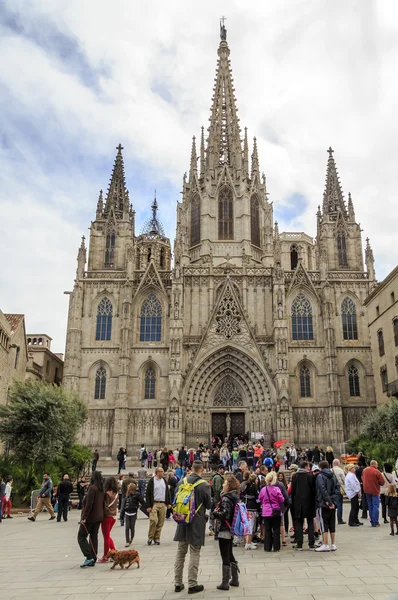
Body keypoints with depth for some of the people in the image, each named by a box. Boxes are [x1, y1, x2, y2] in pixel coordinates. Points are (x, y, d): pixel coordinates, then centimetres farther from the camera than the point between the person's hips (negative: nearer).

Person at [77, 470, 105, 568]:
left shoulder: (92, 488, -16)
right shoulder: (102, 489, 9)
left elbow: (89, 504, -20)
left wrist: (84, 517, -17)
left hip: (90, 517, -8)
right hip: (99, 517, 8)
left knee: (81, 536, 1)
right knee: (94, 537, 12)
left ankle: (89, 557, -8)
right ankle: (93, 559, 13)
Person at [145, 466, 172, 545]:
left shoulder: (164, 481, 11)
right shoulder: (151, 481, -4)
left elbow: (168, 492, 16)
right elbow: (147, 494, -5)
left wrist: (169, 503, 9)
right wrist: (148, 506, -9)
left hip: (163, 504, 5)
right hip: (154, 504, -5)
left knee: (160, 523, 4)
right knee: (153, 520, -15)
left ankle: (157, 538, 16)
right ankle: (150, 538, 2)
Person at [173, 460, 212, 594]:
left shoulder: (182, 482, -3)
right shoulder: (204, 485, -14)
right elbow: (209, 505, -4)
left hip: (182, 521, 4)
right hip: (197, 523, -4)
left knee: (180, 552, 13)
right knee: (194, 554, 5)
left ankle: (178, 583, 19)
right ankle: (192, 585, 9)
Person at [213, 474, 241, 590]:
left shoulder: (226, 498, -19)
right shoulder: (235, 497, 7)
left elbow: (225, 514, -27)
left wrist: (214, 513, -12)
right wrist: (218, 512, 7)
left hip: (224, 530, -9)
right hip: (231, 529, 9)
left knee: (225, 557, 1)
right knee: (230, 555, 20)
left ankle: (225, 583, 10)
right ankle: (235, 579, 28)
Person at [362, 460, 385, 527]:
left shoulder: (365, 470, 3)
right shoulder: (376, 471, -16)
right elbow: (382, 482, -11)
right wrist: (378, 483, 8)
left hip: (367, 490, 6)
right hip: (375, 491, -6)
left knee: (370, 506, 15)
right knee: (375, 506, 0)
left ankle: (372, 522, 18)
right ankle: (375, 523, -2)